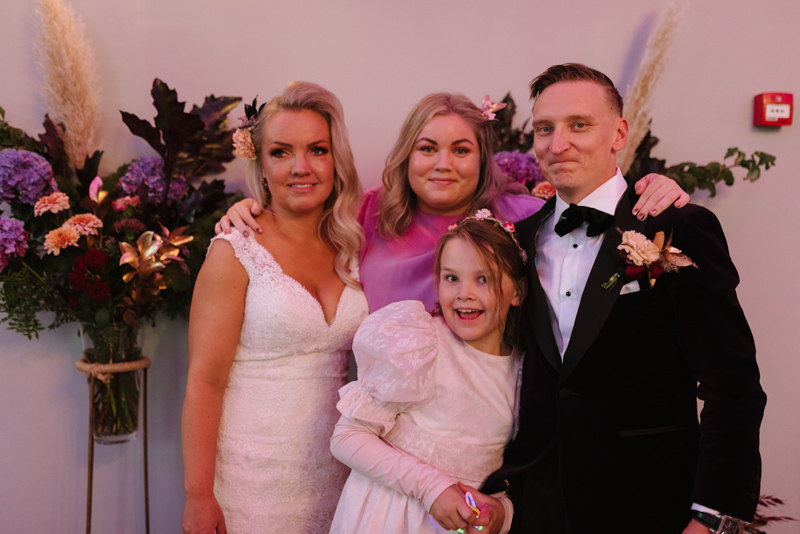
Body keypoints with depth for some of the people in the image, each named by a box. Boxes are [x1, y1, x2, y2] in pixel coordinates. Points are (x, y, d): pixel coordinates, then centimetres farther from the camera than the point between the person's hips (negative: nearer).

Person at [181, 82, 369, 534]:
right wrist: (199, 496, -14)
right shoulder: (236, 252, -10)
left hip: (332, 474, 4)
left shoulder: (349, 251, 4)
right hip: (254, 476, -4)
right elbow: (205, 382, -12)